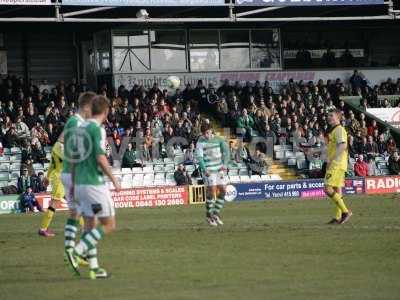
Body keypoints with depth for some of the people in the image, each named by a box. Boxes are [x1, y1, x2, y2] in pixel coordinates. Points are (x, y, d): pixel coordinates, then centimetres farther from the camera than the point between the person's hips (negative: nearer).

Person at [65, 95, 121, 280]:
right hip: (95, 183, -9)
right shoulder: (97, 129, -14)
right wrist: (114, 181, -12)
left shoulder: (81, 128, 12)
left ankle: (94, 268, 9)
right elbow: (101, 158, -21)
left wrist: (74, 184, 22)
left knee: (90, 225, 10)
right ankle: (76, 251, -11)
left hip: (80, 183, 9)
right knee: (109, 225, -1)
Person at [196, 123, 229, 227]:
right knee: (212, 190, -12)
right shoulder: (200, 142, -5)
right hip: (208, 170, -5)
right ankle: (209, 215, 2)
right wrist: (205, 169, -25)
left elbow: (226, 151, 5)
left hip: (220, 168, 5)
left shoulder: (218, 139, 7)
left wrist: (225, 164, -10)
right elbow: (199, 157, -12)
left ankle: (216, 214, 17)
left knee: (222, 190, 2)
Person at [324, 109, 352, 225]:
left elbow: (342, 146, -24)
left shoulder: (339, 129, -11)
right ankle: (338, 217, 11)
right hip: (333, 164, 10)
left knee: (328, 189, -15)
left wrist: (332, 160, -25)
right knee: (337, 190, 9)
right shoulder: (333, 130, 20)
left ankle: (345, 211, -12)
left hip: (337, 164, -10)